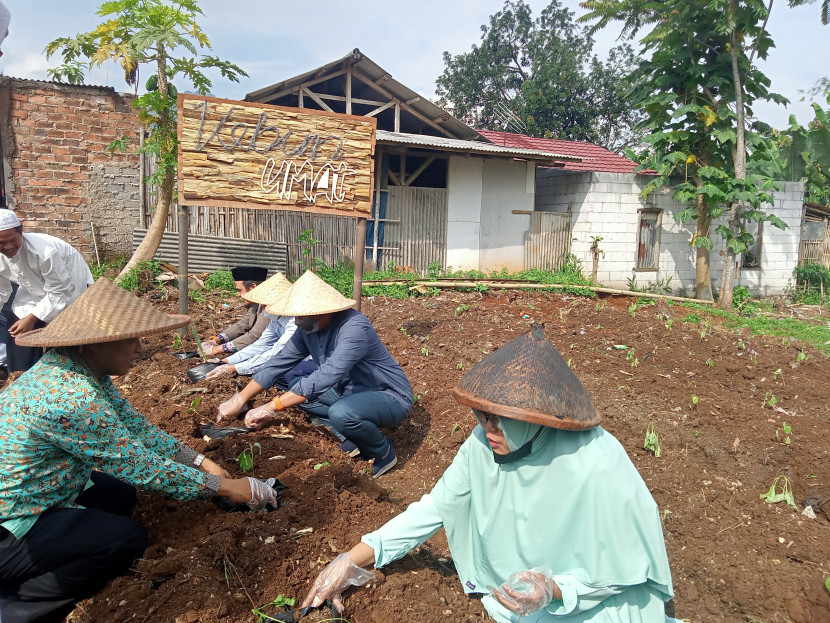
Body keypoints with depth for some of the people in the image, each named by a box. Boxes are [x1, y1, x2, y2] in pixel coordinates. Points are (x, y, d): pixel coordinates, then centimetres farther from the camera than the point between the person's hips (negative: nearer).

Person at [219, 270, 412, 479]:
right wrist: (239, 400, -3)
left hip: (390, 396, -8)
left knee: (341, 413, -37)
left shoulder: (354, 328, -31)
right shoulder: (308, 329, -5)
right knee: (297, 389, 4)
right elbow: (279, 363, 0)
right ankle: (352, 440, 5)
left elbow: (326, 377, -39)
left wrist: (272, 407, -38)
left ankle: (383, 454, -5)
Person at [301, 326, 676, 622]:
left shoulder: (600, 469, -31)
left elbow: (624, 569, -17)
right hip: (513, 593, 4)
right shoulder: (484, 444, -17)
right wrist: (353, 560, -12)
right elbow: (436, 506, -8)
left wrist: (555, 589, -34)